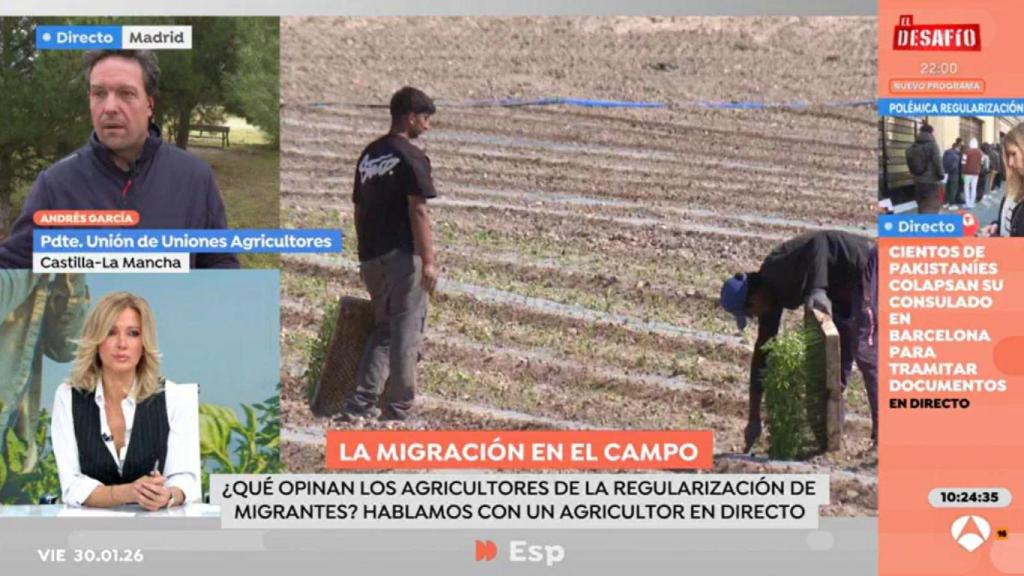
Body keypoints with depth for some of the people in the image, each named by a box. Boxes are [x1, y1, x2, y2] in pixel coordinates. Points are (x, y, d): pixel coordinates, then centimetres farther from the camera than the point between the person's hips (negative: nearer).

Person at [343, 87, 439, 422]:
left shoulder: (368, 155, 14)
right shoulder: (411, 157, -10)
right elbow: (418, 212, -16)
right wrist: (428, 261, -15)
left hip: (370, 257, 8)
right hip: (403, 255, -8)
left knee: (383, 328, 16)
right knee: (406, 332, 1)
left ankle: (361, 403, 6)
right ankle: (398, 409, 5)